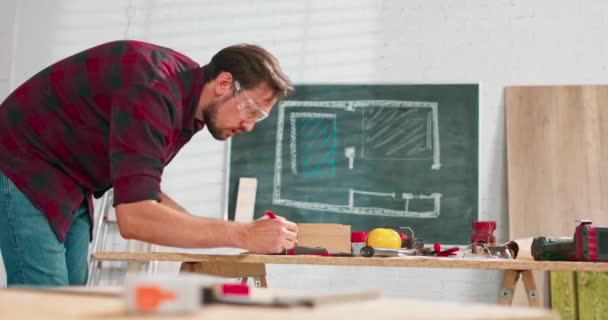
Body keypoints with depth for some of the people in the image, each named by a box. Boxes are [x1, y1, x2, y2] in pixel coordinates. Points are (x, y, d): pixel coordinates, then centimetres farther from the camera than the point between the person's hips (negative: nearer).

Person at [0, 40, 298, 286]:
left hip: (70, 185, 9)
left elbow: (143, 193, 6)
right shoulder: (153, 91, -30)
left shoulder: (188, 99, -1)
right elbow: (134, 218, -38)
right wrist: (244, 235, -34)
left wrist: (217, 232, -6)